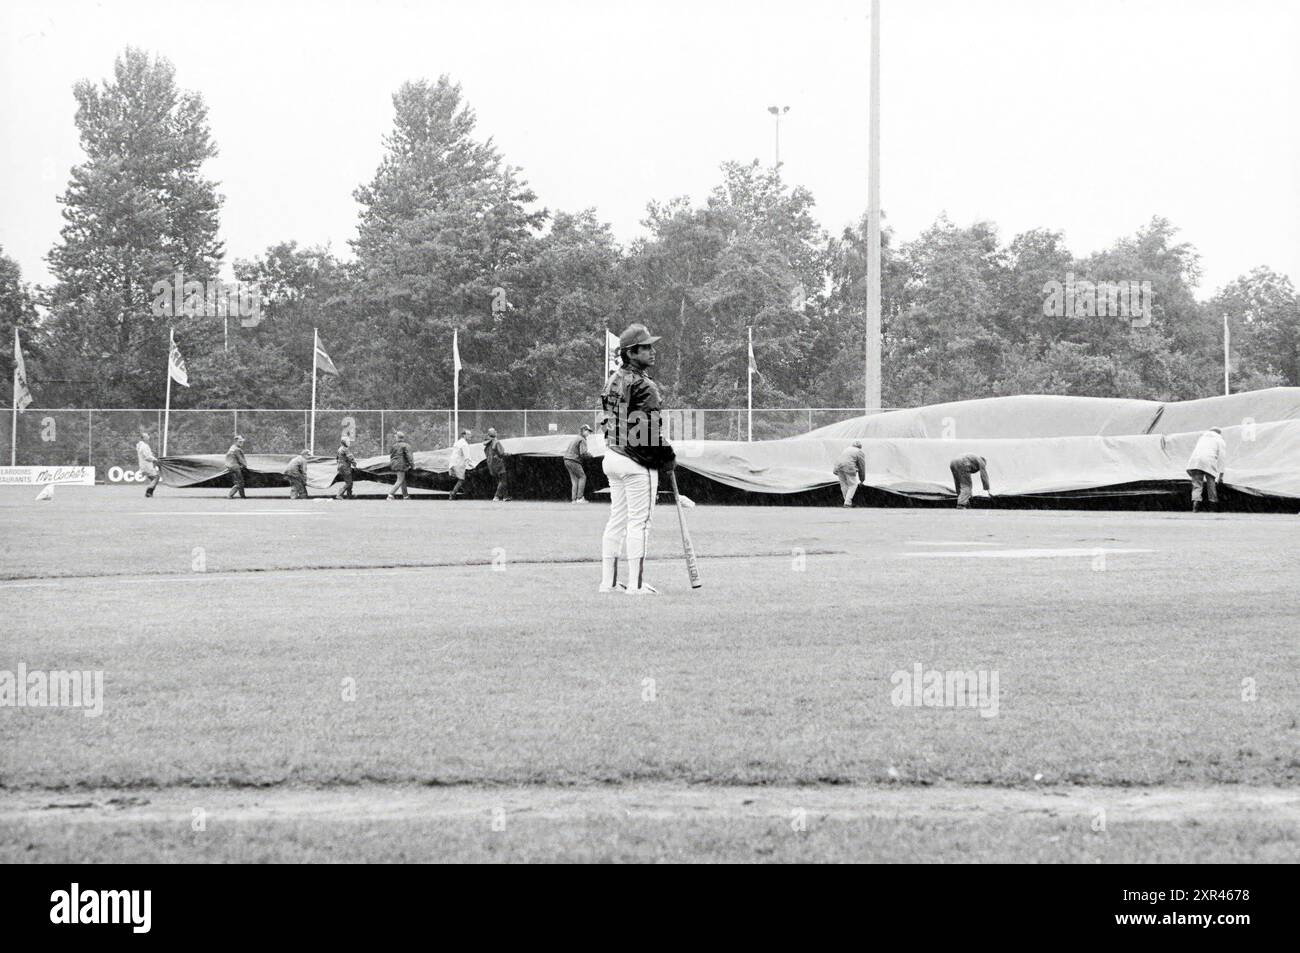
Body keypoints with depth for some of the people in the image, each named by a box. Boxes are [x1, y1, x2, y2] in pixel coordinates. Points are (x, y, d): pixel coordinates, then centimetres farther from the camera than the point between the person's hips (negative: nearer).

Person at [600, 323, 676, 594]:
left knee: (616, 519, 14)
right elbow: (647, 428, -20)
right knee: (639, 521, -3)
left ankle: (608, 581, 16)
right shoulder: (642, 385, -17)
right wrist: (667, 458, -8)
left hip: (612, 456, 9)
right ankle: (636, 583, -3)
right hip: (637, 460, -9)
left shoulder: (613, 380, 10)